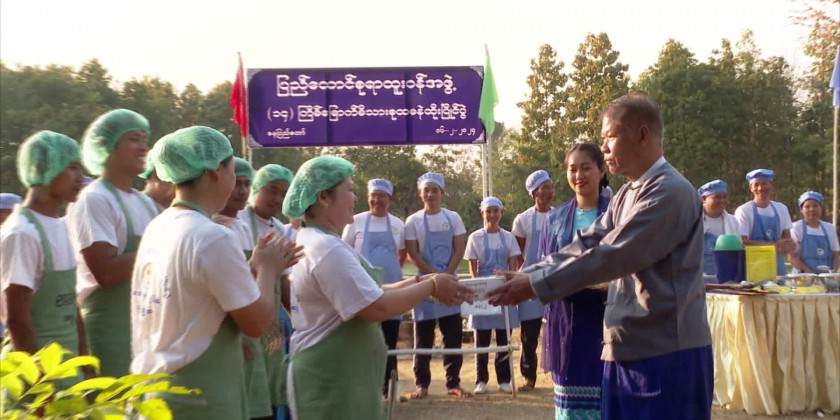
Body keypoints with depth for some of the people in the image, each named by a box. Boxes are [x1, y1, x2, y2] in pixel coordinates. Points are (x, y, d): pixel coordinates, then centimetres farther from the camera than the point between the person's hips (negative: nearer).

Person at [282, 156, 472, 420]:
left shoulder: (312, 242, 13)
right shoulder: (327, 249, -21)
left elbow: (368, 293, 13)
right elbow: (377, 307, -25)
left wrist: (418, 281, 4)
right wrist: (431, 286, -13)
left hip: (334, 375, 10)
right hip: (333, 380, -10)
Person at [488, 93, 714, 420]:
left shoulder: (670, 192, -15)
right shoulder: (627, 194, 16)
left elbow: (611, 255, -20)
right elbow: (585, 245, 10)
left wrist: (536, 285, -18)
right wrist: (527, 275, -2)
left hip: (666, 353, -8)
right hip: (628, 350, 8)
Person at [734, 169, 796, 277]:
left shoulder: (781, 209, 11)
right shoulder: (744, 211, -6)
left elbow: (787, 237, 15)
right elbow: (742, 243, -12)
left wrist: (789, 246, -9)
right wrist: (774, 245, -17)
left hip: (778, 268, 5)